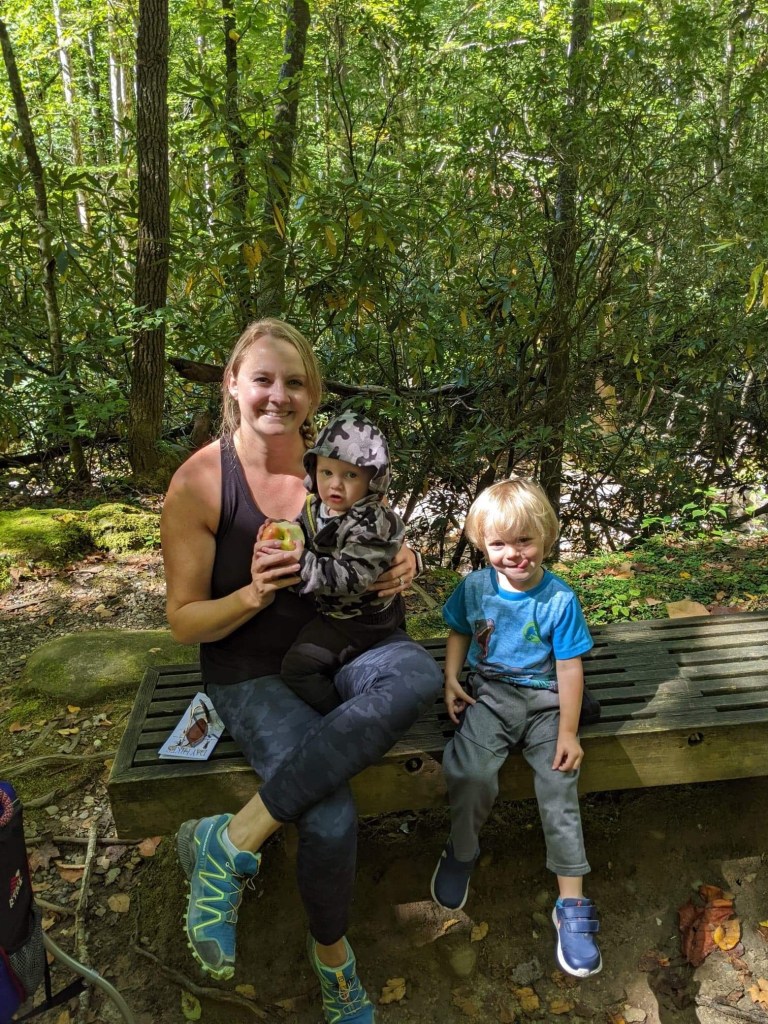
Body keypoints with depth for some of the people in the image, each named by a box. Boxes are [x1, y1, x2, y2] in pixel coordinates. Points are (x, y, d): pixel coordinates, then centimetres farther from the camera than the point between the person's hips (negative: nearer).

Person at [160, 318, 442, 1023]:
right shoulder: (198, 483, -10)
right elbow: (185, 622, -5)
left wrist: (401, 569, -10)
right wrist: (252, 596, -26)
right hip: (252, 670, -3)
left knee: (418, 674, -32)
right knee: (330, 821, -27)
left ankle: (232, 838, -24)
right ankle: (332, 957, 8)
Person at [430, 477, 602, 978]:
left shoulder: (560, 599, -10)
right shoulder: (475, 587, -2)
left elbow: (570, 667, -6)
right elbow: (459, 632, 16)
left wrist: (567, 732, -8)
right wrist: (451, 680, 1)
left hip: (545, 699, -1)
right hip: (490, 692, 1)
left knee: (560, 787, -14)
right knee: (473, 771, -24)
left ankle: (572, 904, 2)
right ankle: (463, 851, 7)